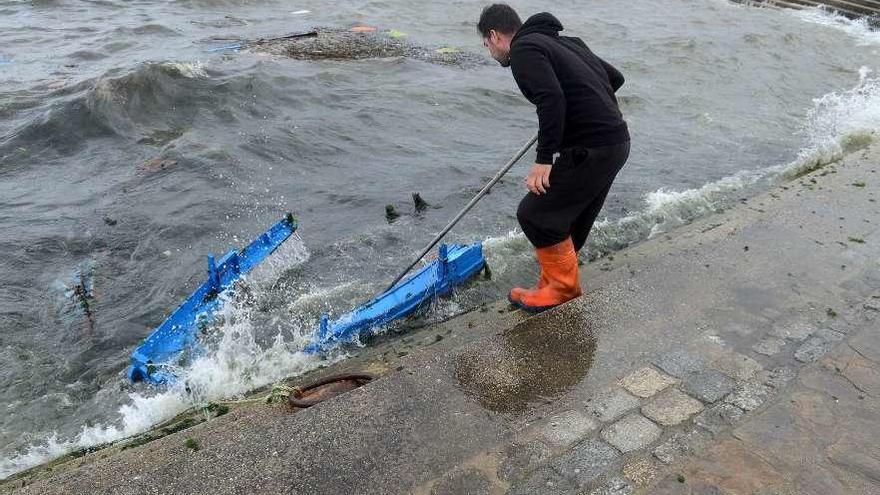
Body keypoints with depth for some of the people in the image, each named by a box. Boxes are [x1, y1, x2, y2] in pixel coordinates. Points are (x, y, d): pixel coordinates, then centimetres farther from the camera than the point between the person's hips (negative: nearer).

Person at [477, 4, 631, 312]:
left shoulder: (524, 49, -7)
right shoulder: (562, 42, 20)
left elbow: (552, 99, -23)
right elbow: (615, 78, 24)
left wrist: (544, 159, -21)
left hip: (590, 150, -9)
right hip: (617, 143, 9)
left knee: (536, 215, 0)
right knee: (571, 223, 18)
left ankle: (562, 286, 12)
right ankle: (561, 286, 28)